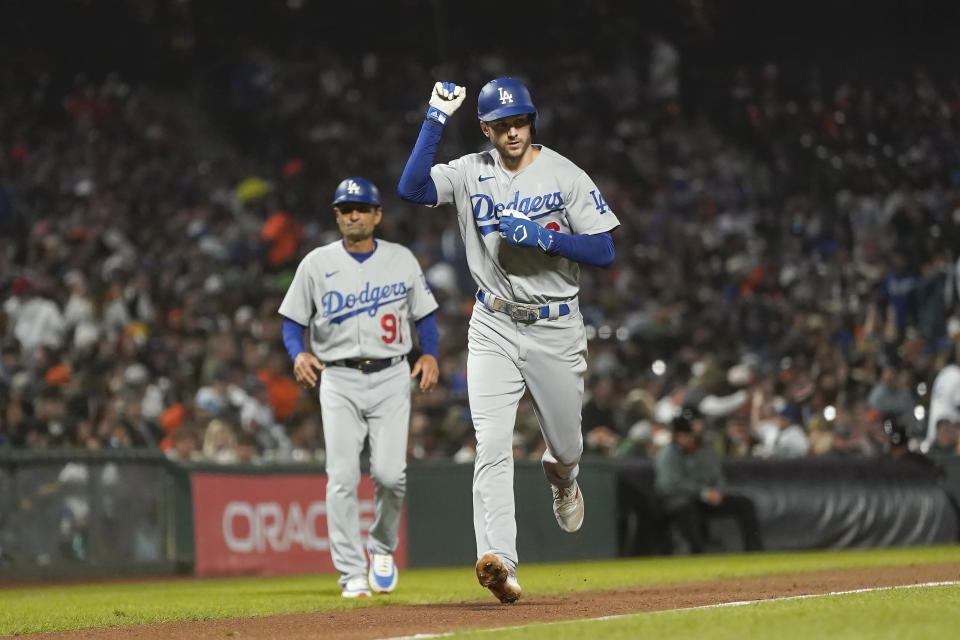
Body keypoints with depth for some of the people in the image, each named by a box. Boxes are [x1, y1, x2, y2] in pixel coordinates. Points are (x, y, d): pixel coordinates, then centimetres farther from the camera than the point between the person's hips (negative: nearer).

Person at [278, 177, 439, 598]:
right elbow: (293, 321, 7)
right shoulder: (317, 263, 4)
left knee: (389, 473, -12)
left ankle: (382, 547, 17)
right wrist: (298, 353, -14)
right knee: (342, 477, -9)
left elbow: (424, 313, 13)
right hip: (338, 379, 0)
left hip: (392, 377, 0)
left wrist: (430, 355, -5)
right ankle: (352, 574, -5)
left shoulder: (402, 259, 8)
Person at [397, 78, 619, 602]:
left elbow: (604, 251, -7)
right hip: (493, 328, 0)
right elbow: (411, 188, -17)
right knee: (492, 445, -16)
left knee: (566, 446, 14)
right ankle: (498, 561, -26)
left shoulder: (566, 176, -3)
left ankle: (560, 479, 52)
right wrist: (436, 119, -18)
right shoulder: (471, 173, 1)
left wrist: (543, 237, -20)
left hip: (556, 328, 0)